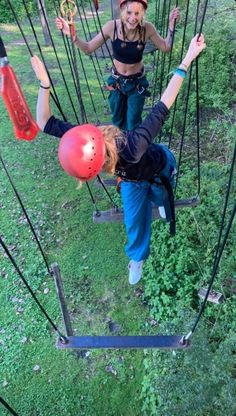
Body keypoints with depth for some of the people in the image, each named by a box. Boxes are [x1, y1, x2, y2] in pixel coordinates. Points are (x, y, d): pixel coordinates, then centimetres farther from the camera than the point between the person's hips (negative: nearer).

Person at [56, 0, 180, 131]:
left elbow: (166, 47, -4)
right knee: (117, 120, 21)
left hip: (137, 82, -1)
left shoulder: (147, 28, -20)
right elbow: (88, 49, -12)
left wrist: (171, 25, -19)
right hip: (116, 80, 2)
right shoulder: (112, 27, -20)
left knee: (133, 124, 7)